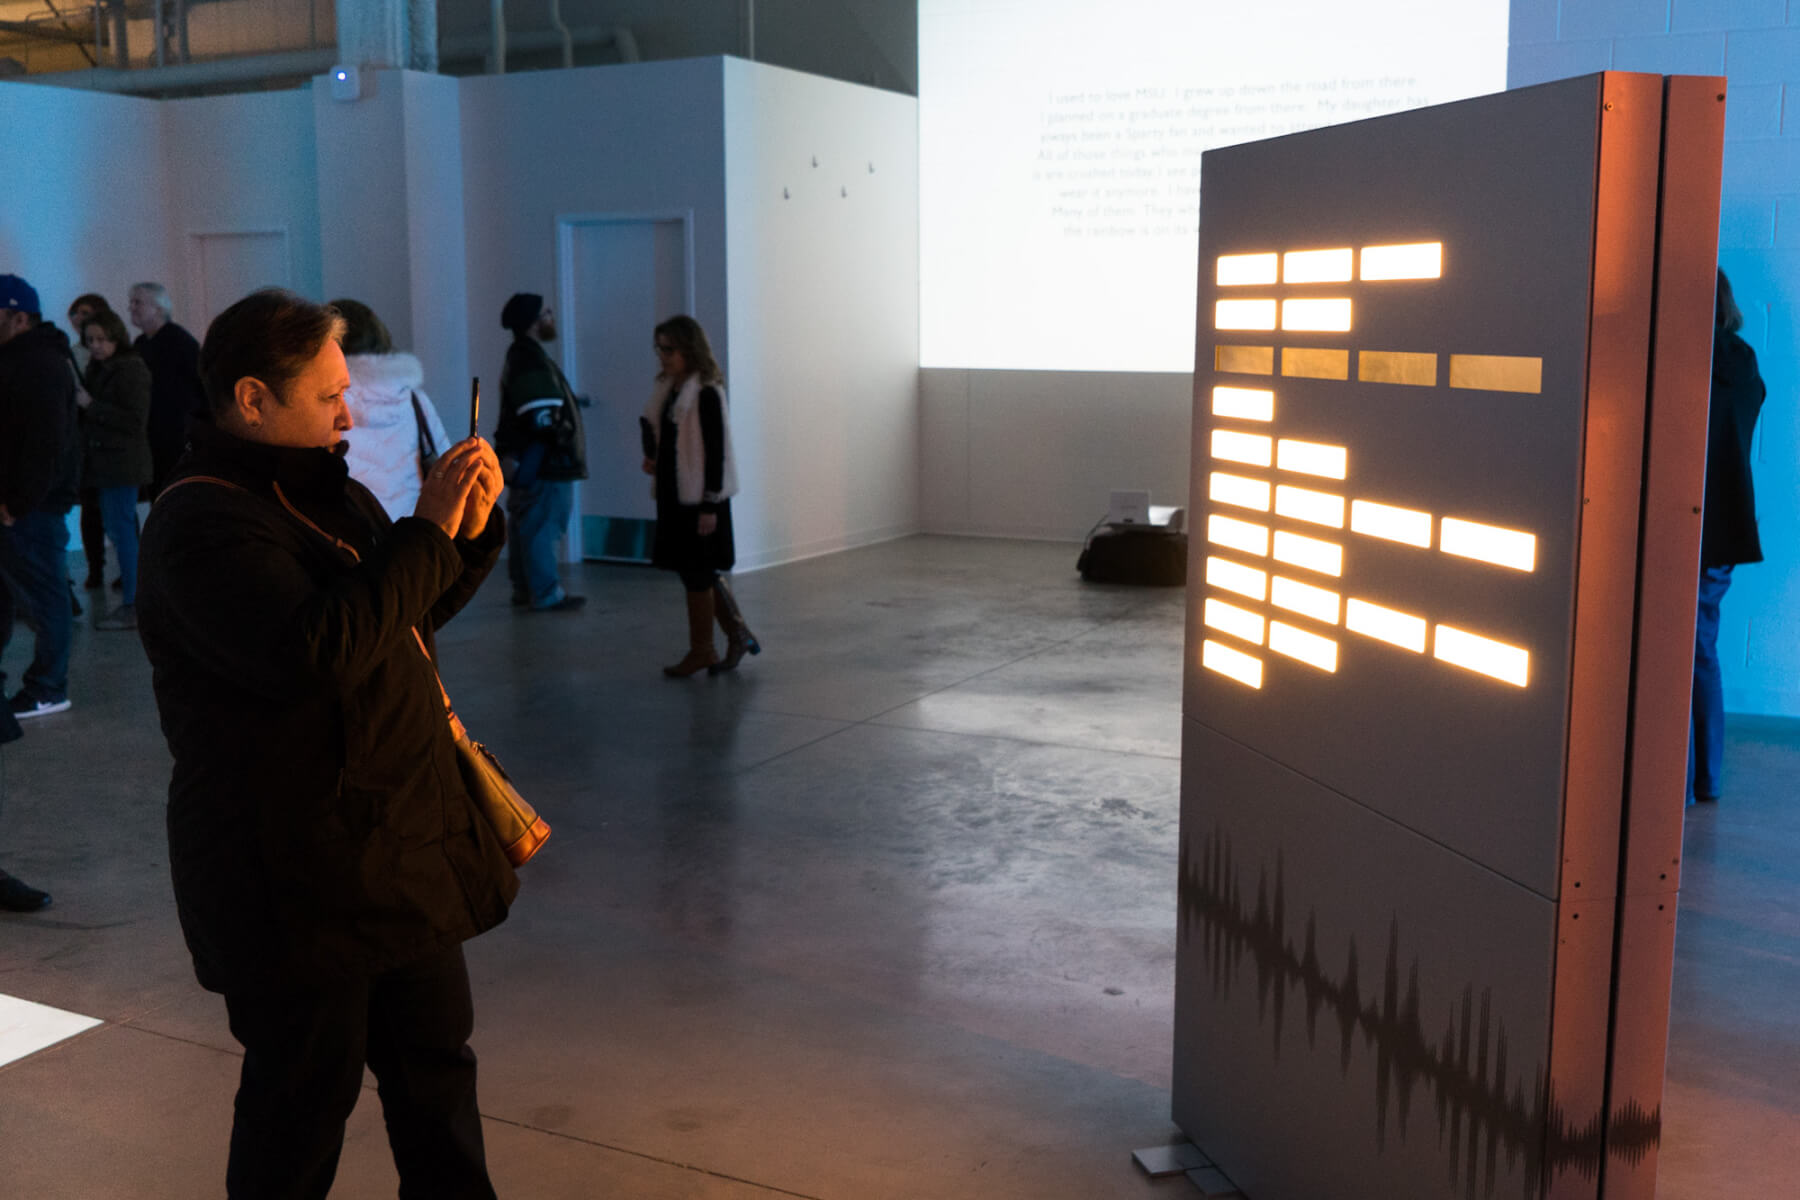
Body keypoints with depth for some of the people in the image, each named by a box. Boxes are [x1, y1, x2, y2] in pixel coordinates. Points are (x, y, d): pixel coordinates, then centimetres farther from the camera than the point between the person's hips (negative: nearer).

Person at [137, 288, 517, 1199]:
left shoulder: (321, 488, 11)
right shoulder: (202, 521, -18)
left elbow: (414, 614, 20)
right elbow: (317, 651, -32)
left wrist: (470, 531, 2)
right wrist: (428, 531, -25)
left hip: (403, 847, 9)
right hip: (298, 878, -9)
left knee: (435, 1058, 19)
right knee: (306, 1094, 6)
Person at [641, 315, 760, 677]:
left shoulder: (706, 393, -14)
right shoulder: (666, 389, 10)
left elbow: (716, 452, -16)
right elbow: (656, 431, 24)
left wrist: (710, 506, -18)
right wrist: (651, 457, 2)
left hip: (700, 497, -8)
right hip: (674, 494, 8)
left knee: (696, 572, 1)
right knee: (695, 570, 12)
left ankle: (701, 650, 14)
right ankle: (738, 635, 24)